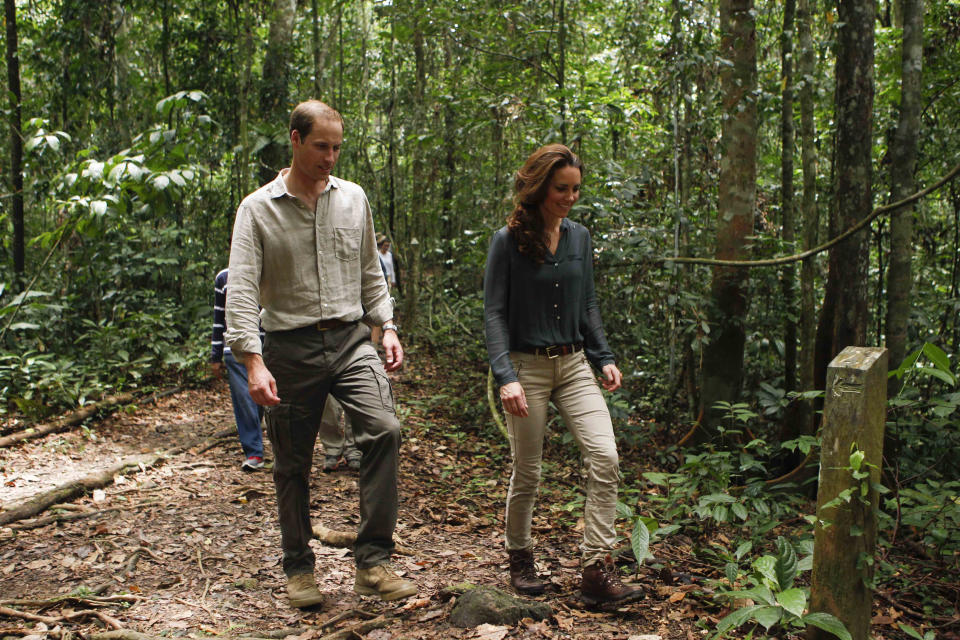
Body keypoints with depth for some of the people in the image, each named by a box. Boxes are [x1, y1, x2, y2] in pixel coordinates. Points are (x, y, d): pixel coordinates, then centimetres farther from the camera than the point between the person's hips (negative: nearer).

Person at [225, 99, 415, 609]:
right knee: (292, 466, 7)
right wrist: (253, 361, -20)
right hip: (290, 347, -2)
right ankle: (298, 568, 26)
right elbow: (241, 291, -9)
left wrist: (387, 327, 6)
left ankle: (372, 562, -11)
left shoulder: (353, 199, 9)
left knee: (383, 429, -20)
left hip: (350, 339, 2)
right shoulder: (258, 209, -2)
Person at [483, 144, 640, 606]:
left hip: (574, 364, 4)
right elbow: (494, 312, -10)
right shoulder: (508, 241, -7)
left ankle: (597, 570, -4)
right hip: (527, 366, -4)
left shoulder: (579, 237, 8)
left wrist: (603, 357, 6)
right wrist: (506, 376, -20)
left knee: (604, 457, -12)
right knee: (527, 473, 5)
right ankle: (520, 558, 30)